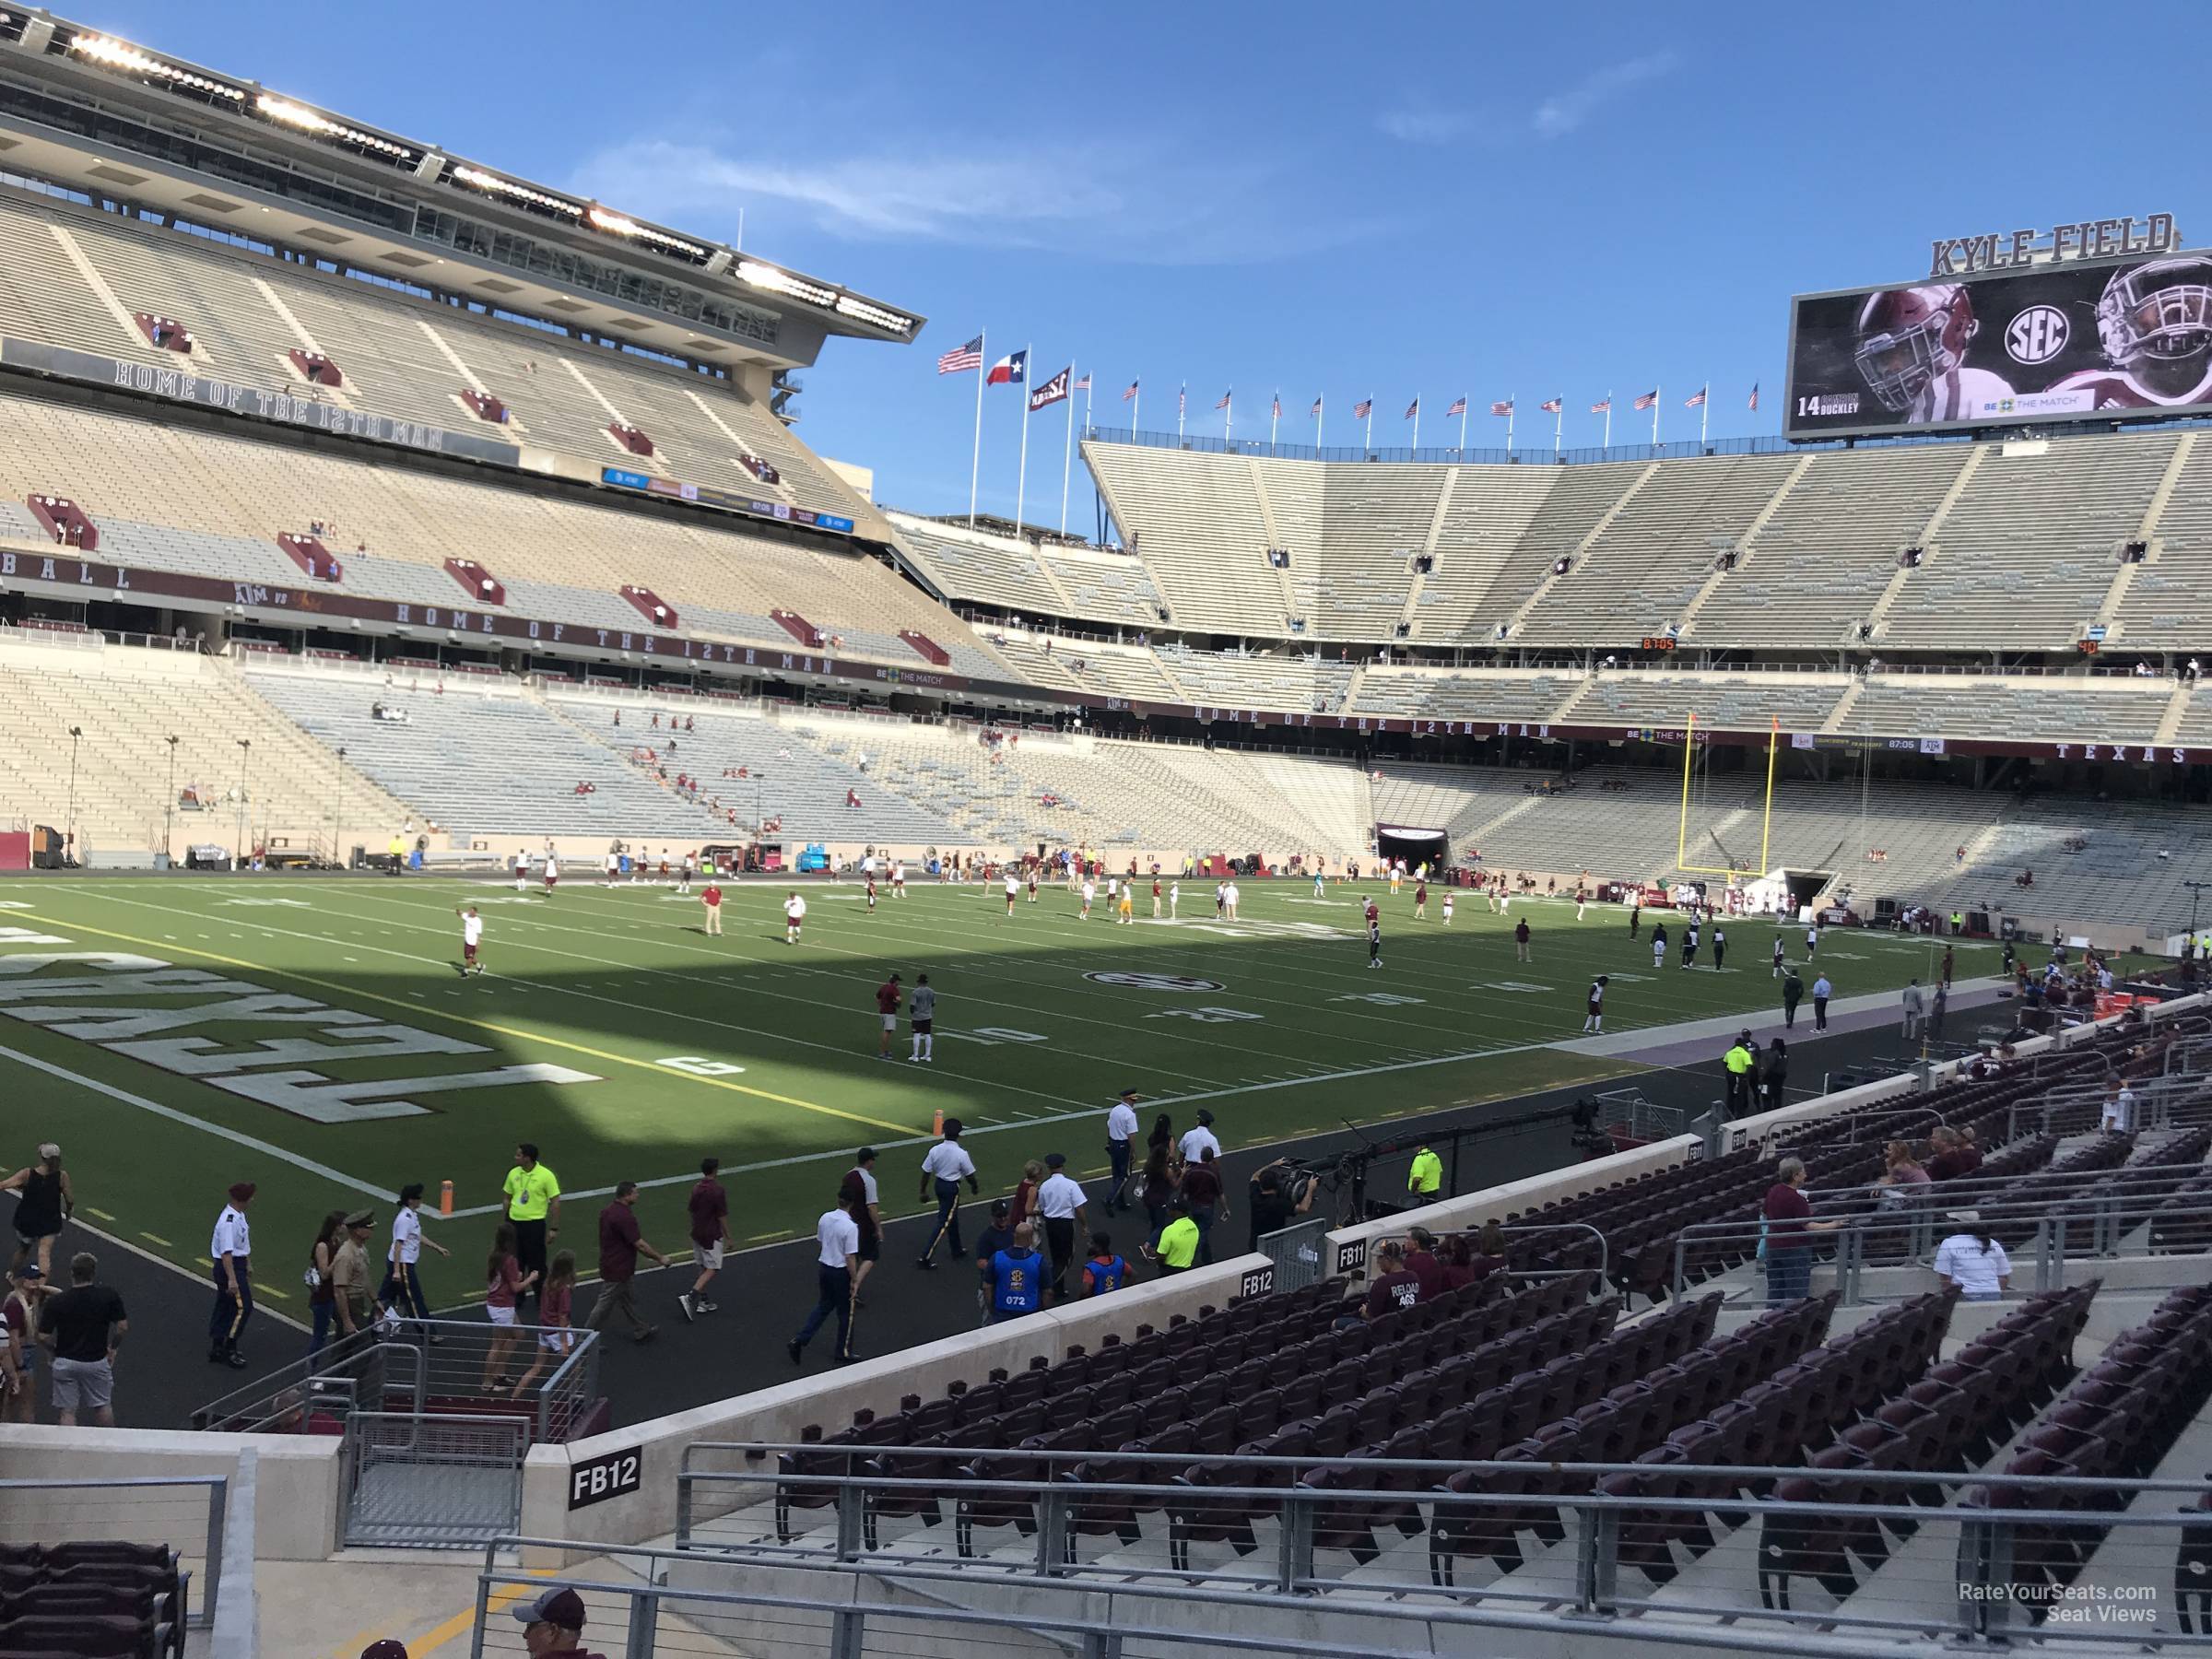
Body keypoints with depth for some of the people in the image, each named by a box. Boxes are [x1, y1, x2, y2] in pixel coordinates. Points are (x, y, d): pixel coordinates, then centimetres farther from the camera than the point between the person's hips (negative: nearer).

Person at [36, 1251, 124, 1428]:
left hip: (65, 1363, -1)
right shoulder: (109, 1296, -10)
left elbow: (43, 1338, -10)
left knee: (67, 1412, 7)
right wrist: (112, 1348, 10)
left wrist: (56, 1351, 10)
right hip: (97, 1361, 1)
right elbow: (123, 1328, -7)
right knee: (103, 1406, 17)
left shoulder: (55, 1302, -10)